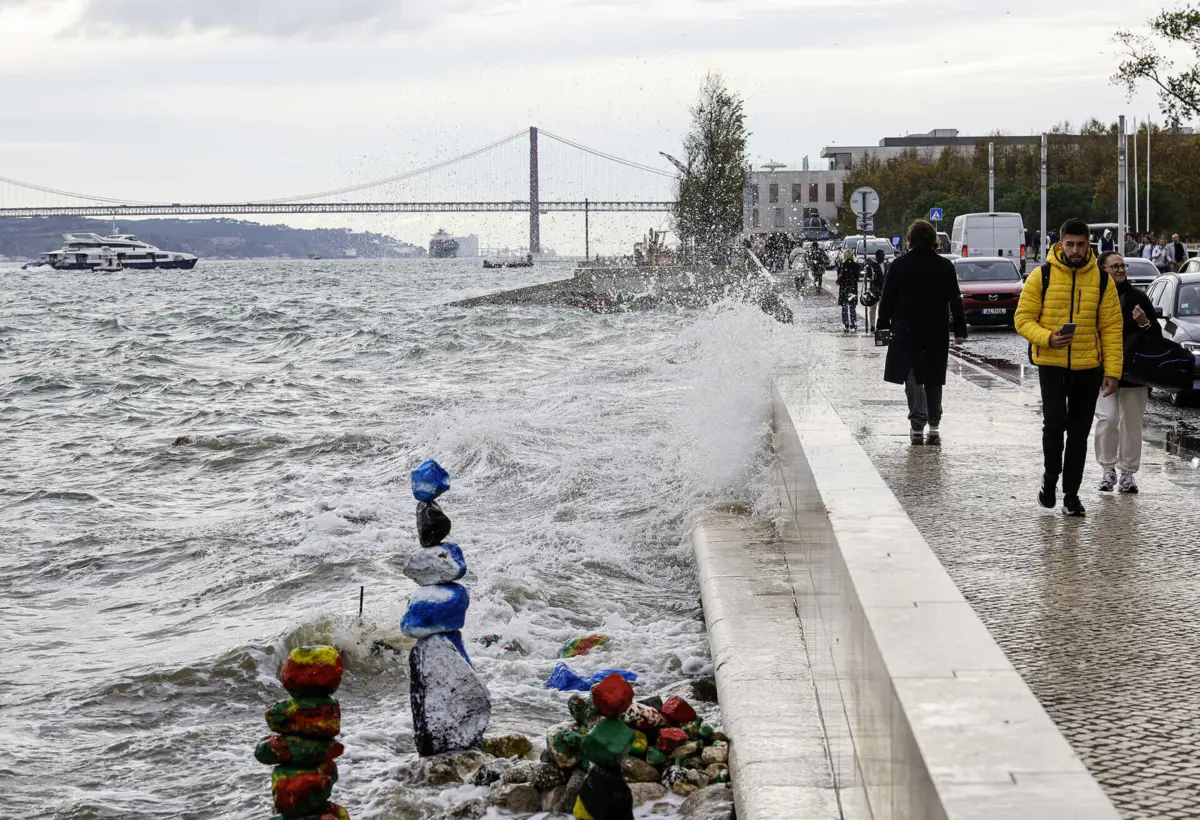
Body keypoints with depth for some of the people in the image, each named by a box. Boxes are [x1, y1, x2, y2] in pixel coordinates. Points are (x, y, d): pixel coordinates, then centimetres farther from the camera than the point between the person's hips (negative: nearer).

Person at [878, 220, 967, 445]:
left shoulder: (900, 265, -5)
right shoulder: (945, 266, 1)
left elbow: (888, 298, -2)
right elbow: (955, 300, 2)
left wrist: (884, 324, 6)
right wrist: (960, 329, 7)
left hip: (907, 331, -2)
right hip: (937, 333, 2)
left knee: (913, 376, 2)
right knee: (933, 378, 11)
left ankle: (918, 425, -8)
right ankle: (934, 425, 9)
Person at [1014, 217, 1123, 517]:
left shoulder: (1101, 279, 2)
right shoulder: (1042, 276, -2)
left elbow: (1111, 327, 3)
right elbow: (1023, 318, -1)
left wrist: (1112, 371, -4)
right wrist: (1047, 338, -20)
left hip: (1088, 368, 2)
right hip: (1051, 365, -2)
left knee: (1079, 433, 7)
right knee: (1054, 422, -15)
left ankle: (1071, 494, 18)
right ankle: (1050, 476, 11)